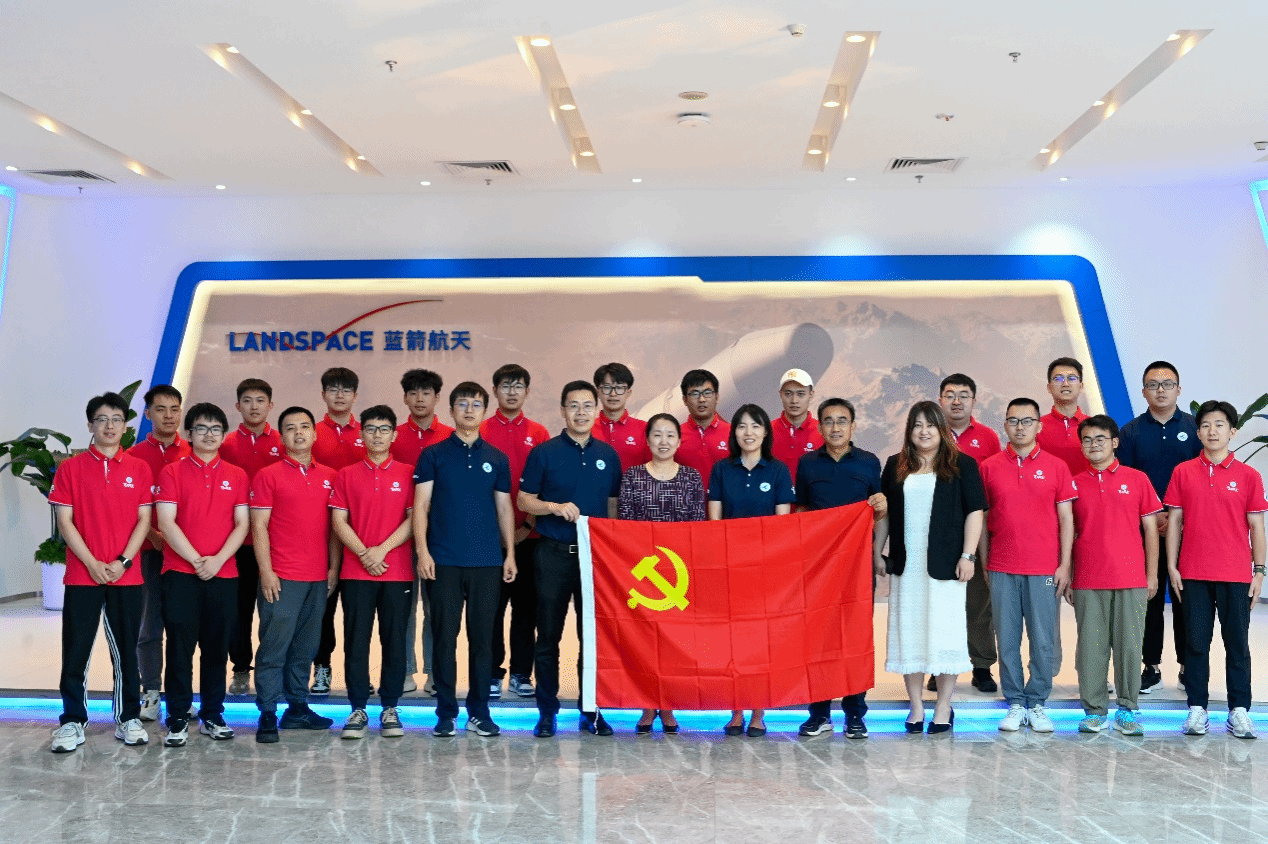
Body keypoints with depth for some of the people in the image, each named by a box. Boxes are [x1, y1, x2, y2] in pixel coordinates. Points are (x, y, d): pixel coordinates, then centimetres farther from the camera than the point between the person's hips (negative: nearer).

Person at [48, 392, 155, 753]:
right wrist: (93, 564, -10)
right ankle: (72, 722, 10)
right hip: (81, 575, -1)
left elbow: (144, 520, 2)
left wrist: (122, 561, -10)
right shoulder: (71, 468, 2)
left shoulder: (139, 469, 5)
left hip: (127, 576, 1)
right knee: (76, 651, 2)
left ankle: (129, 719, 16)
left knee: (126, 650, 7)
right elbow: (65, 521, -1)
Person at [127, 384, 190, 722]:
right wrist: (153, 536, -12)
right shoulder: (134, 456, 6)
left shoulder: (194, 455, 8)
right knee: (149, 624, 3)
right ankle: (151, 693, 10)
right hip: (149, 551, 0)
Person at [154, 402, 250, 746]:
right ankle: (178, 719, 6)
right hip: (180, 573, -2)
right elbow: (166, 522, -5)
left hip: (223, 574, 2)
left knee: (217, 647, 7)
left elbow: (242, 524, 4)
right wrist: (196, 560, -11)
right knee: (180, 648, -2)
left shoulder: (236, 476, 10)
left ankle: (213, 715, 18)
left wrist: (218, 560, -9)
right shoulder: (172, 472, 3)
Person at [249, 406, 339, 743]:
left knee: (305, 648, 11)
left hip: (318, 578, 4)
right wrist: (266, 571, -10)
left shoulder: (329, 477, 12)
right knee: (274, 646, -4)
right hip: (281, 577, -4)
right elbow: (259, 526, -3)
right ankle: (267, 715, 0)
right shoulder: (268, 475, 0)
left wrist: (334, 567, 7)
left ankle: (298, 708, 20)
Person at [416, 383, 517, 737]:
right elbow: (421, 505, 0)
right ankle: (446, 712, 10)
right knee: (445, 637, 2)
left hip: (487, 561, 2)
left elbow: (504, 509, 13)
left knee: (483, 637, 5)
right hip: (444, 561, -2)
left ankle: (479, 712, 14)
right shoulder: (434, 455, 5)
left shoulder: (497, 459, 11)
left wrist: (510, 554, 6)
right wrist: (422, 551, -10)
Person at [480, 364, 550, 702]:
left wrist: (528, 525, -4)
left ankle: (521, 674, 14)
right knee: (491, 607, 2)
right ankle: (492, 674, 10)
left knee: (526, 607, 6)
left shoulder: (539, 434, 8)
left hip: (528, 535, 2)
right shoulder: (481, 432, 3)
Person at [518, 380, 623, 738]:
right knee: (548, 635, 2)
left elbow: (613, 505, 15)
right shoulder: (544, 453, 0)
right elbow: (524, 501, 1)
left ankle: (592, 710, 14)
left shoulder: (608, 455, 10)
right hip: (554, 552, -2)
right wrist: (555, 507, -16)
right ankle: (547, 712, 10)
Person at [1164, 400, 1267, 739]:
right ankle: (1197, 708, 14)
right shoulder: (1183, 472, 3)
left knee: (1237, 643, 4)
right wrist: (1171, 566, 0)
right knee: (1196, 643, 6)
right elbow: (1174, 520, 5)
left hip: (1236, 576, -1)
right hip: (1193, 574, 1)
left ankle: (1239, 711, 12)